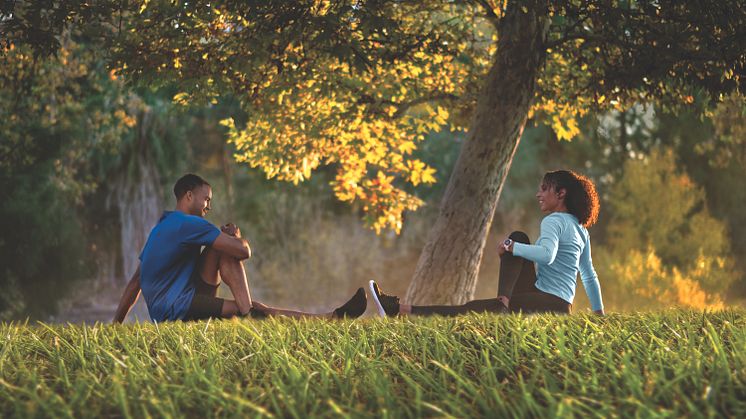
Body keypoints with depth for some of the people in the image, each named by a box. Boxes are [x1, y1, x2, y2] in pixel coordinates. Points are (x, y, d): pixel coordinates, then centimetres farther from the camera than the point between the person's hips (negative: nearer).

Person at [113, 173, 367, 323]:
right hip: (175, 310, -10)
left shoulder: (162, 227, 20)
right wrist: (237, 238, 8)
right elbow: (244, 252, -15)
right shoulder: (188, 224, -11)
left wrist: (117, 323, 26)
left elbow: (135, 281, 23)